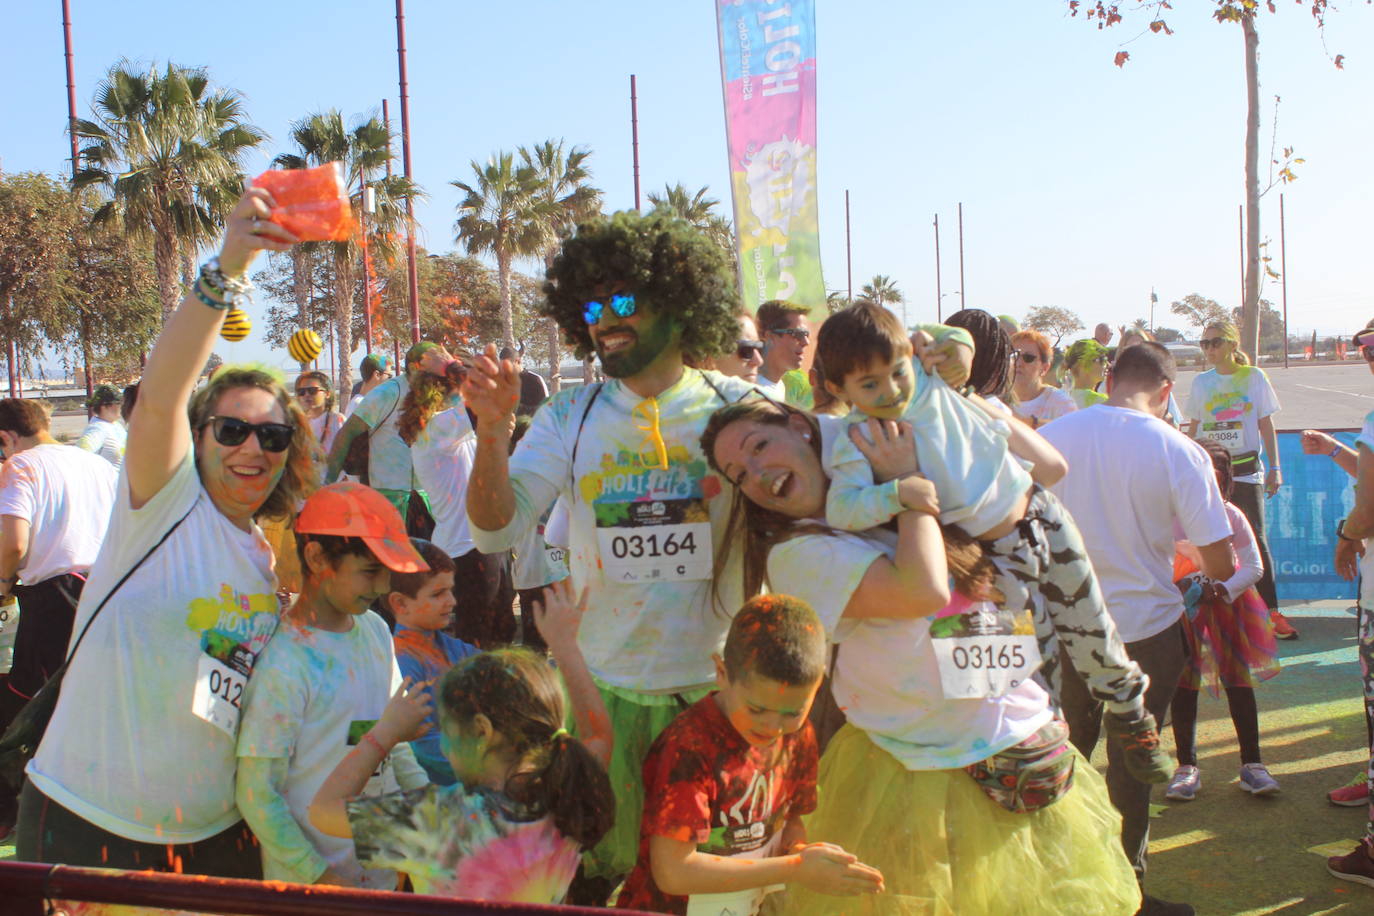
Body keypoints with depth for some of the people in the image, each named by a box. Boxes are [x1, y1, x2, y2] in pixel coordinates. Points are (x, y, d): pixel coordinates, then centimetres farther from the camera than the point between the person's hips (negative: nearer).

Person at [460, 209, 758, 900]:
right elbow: (496, 530, -5)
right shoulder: (571, 417, 1)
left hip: (716, 683, -1)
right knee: (600, 874, 12)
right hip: (605, 687, 1)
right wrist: (492, 431, -20)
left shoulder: (737, 408, -3)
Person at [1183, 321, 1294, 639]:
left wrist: (1274, 467, -2)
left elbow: (1266, 426, 5)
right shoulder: (1200, 382, 7)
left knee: (1255, 538, -6)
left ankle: (1272, 611, 1)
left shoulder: (1254, 377, 2)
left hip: (1246, 469, -2)